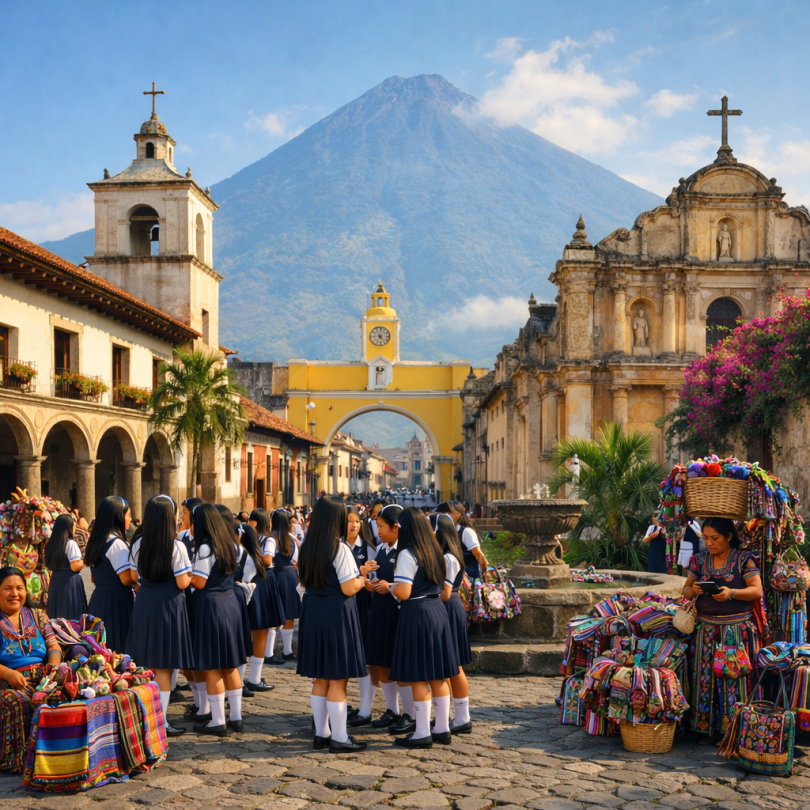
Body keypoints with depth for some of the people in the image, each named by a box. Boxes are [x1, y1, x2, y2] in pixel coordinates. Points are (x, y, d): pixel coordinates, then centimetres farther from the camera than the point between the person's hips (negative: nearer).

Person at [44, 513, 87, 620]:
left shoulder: (51, 543, 9)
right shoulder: (71, 543, -12)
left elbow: (49, 566, 14)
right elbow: (75, 567, -17)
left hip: (55, 581, 7)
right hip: (70, 581, -7)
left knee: (57, 617, 12)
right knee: (72, 615, -2)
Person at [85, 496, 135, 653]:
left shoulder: (97, 540, 12)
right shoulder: (117, 543, -16)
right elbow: (127, 579, -19)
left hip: (98, 599, 9)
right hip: (116, 601, -9)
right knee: (118, 651, -4)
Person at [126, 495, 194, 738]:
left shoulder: (138, 543, 3)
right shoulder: (176, 546, -13)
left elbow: (134, 576, 10)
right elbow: (182, 583, -13)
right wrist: (190, 574, 7)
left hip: (143, 603, 6)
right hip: (168, 605, -6)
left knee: (149, 665, 15)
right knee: (164, 667, 0)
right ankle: (160, 721, 5)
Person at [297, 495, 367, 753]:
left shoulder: (307, 548, 7)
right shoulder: (340, 549, -15)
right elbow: (349, 588, -18)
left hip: (312, 613, 7)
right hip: (337, 614, -7)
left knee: (320, 679, 15)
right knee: (338, 680, 0)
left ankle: (321, 734, 23)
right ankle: (339, 738, 6)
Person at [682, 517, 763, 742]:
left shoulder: (744, 559, -3)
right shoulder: (699, 560, 9)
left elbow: (757, 591, -8)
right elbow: (686, 589, 13)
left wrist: (731, 593, -24)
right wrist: (693, 590, -10)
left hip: (737, 629, -3)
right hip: (706, 629, 3)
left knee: (735, 678, -3)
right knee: (706, 679, 2)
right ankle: (708, 727, 11)